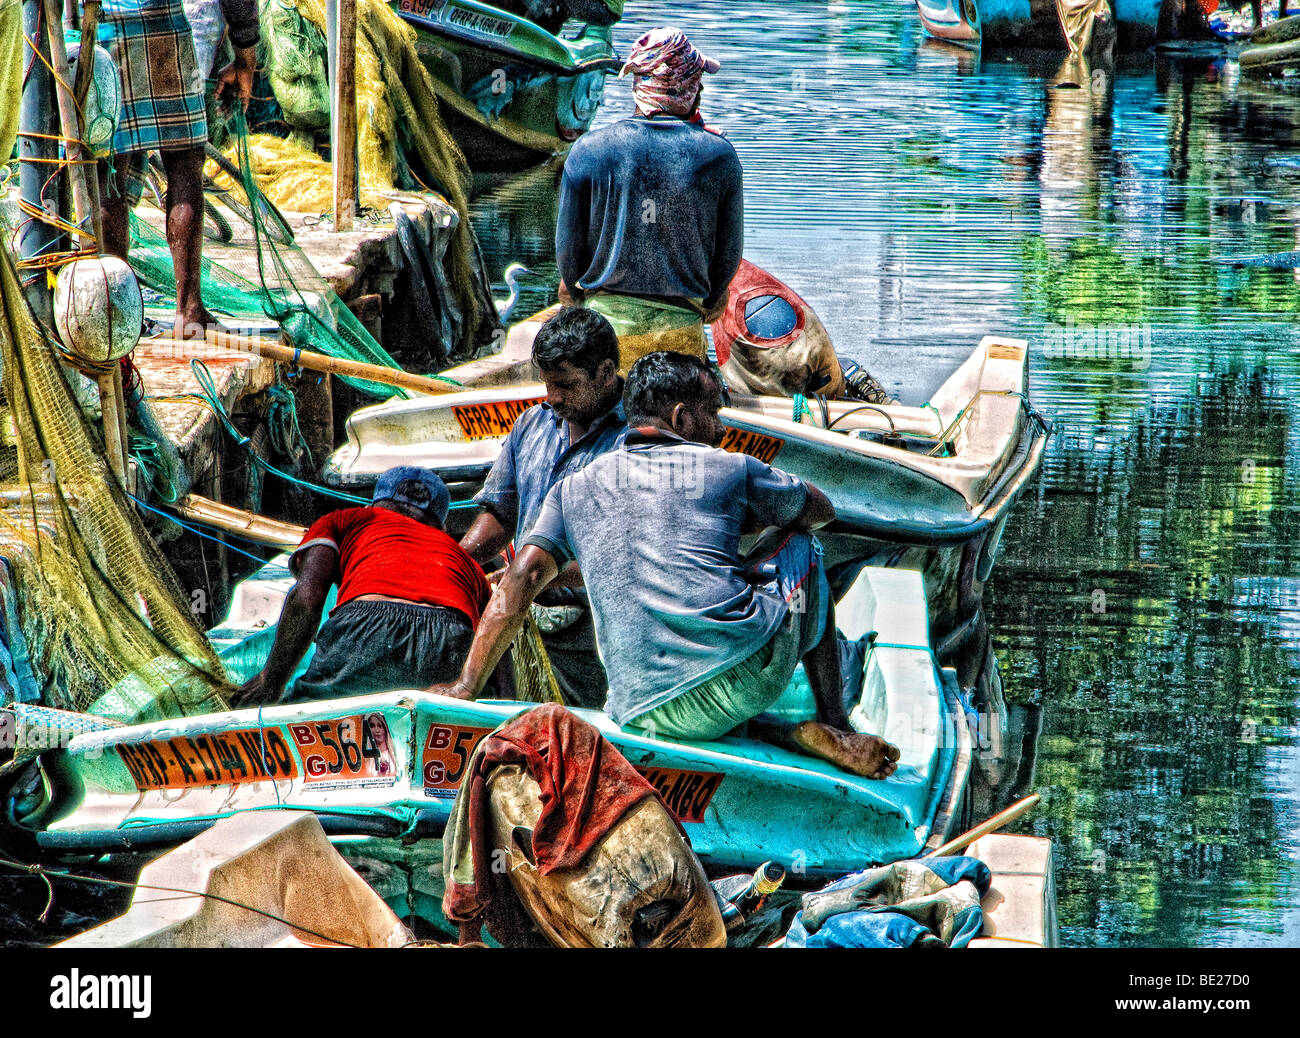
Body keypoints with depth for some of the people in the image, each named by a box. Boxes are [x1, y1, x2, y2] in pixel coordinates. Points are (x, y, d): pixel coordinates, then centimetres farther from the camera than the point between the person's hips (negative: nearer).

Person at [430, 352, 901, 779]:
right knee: (799, 541, 27)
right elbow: (821, 509, 27)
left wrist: (467, 685, 7)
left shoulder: (574, 488, 17)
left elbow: (523, 577, 5)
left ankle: (778, 734, 10)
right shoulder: (726, 469, 10)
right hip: (744, 671, -3)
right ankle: (833, 727, 17)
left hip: (643, 711, 3)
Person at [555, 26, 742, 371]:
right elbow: (730, 252, 2)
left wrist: (574, 291, 20)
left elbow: (568, 245, -1)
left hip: (606, 317, 0)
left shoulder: (588, 150, -7)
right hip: (682, 328, 0)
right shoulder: (718, 155, -6)